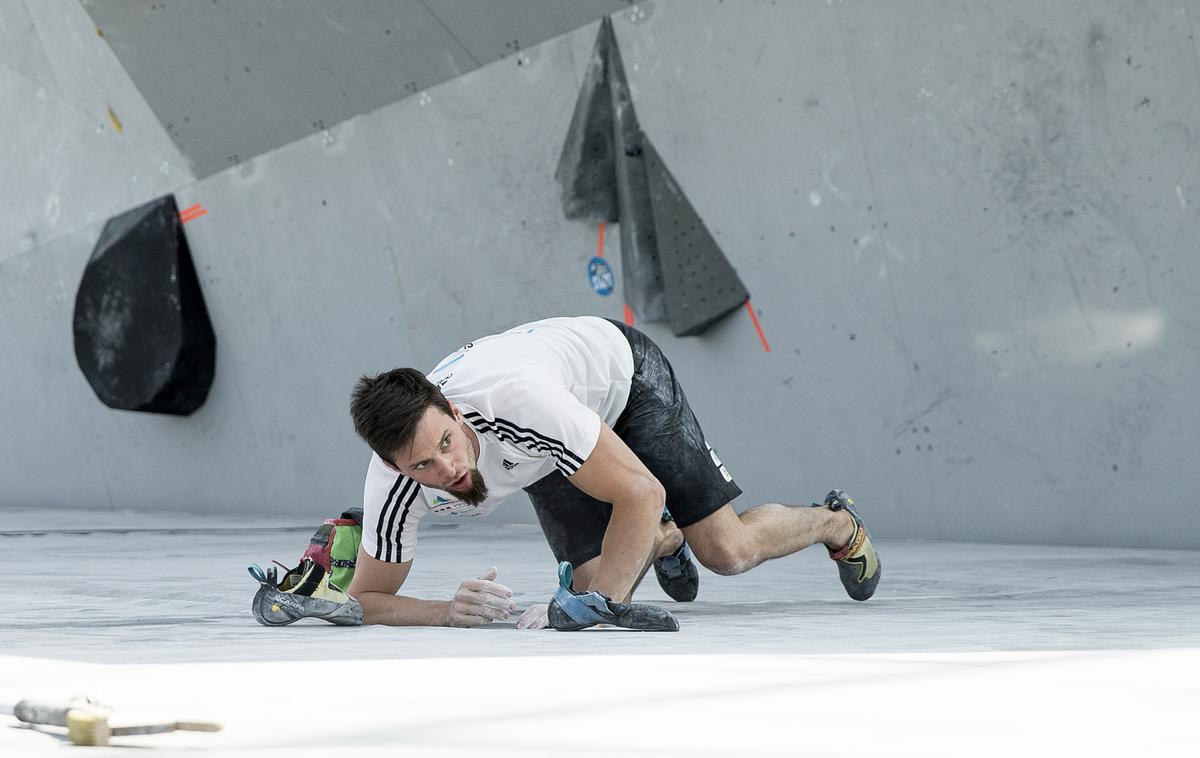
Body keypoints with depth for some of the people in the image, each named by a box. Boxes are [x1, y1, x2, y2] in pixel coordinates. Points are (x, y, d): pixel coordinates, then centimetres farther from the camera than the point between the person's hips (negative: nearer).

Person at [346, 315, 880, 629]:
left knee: (727, 550, -10)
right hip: (554, 457, 4)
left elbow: (641, 492, -40)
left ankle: (836, 523, 25)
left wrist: (598, 601, -48)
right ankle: (662, 539, 32)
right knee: (590, 581, -6)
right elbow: (367, 598, -23)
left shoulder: (515, 396, -46)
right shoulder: (393, 487, -34)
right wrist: (447, 613, -43)